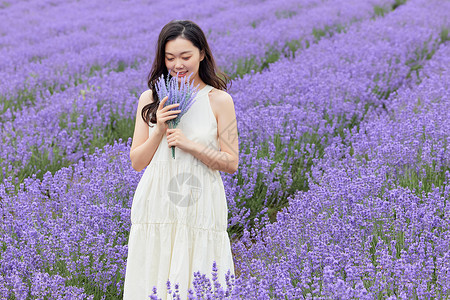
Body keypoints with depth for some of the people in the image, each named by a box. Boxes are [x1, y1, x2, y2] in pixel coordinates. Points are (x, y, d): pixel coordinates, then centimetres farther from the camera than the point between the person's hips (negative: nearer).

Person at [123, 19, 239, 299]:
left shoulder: (219, 100, -2)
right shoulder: (150, 99, 5)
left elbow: (232, 163, -3)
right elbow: (136, 162, 6)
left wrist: (190, 144, -15)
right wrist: (159, 130, -10)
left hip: (199, 206, -2)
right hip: (156, 204, 2)